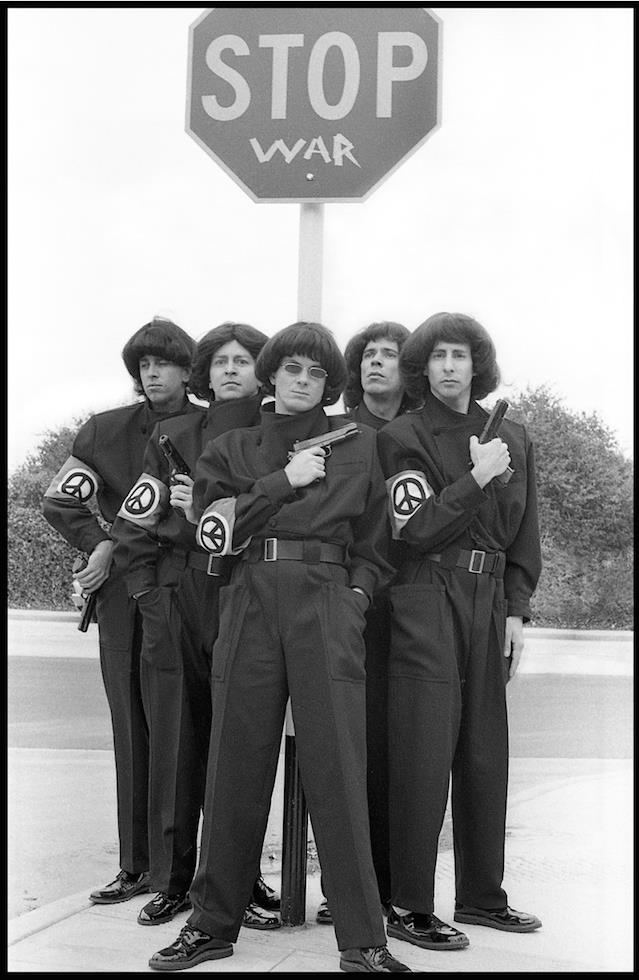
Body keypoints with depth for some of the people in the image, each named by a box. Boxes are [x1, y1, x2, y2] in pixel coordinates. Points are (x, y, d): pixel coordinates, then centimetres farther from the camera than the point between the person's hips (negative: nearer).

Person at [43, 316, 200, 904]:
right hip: (126, 594, 3)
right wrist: (103, 544, -1)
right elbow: (61, 500, 12)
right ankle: (137, 866, 12)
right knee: (134, 727, 5)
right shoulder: (107, 431, 12)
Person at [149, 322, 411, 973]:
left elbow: (375, 545, 17)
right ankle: (213, 923, 15)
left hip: (329, 605, -1)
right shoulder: (230, 450, 17)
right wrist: (283, 480, -2)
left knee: (337, 767, -8)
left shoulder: (358, 445, 15)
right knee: (236, 764, 2)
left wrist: (356, 593, 1)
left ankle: (362, 942, -3)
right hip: (251, 601, 1)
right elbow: (213, 531, 1)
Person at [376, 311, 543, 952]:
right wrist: (476, 478, -12)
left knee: (486, 753, 9)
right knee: (423, 754, -6)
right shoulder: (402, 437, 0)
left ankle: (481, 895, 21)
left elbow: (523, 536, 15)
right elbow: (416, 531, -10)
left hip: (489, 604, 5)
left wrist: (516, 611, 7)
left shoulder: (513, 438, 14)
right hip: (426, 604, -5)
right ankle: (409, 907, 2)